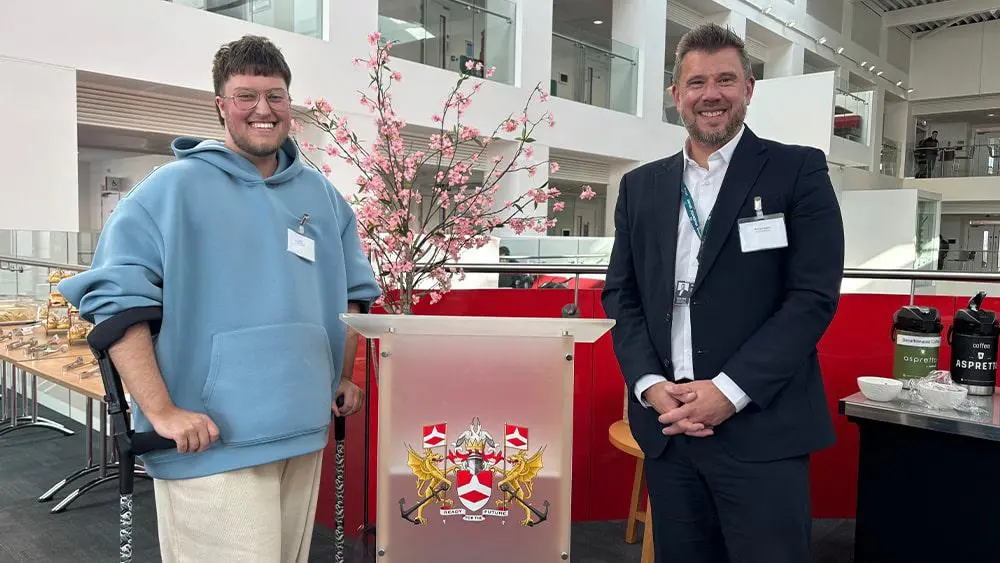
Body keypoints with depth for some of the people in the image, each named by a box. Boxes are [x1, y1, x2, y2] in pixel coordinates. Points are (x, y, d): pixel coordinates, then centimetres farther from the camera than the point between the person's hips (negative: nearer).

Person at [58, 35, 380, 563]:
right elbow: (115, 297, -11)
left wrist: (342, 377, 15)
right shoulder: (175, 187, -6)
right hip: (212, 442, -5)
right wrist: (161, 412, -17)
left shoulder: (322, 196, 12)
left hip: (305, 432, 6)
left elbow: (353, 292, 22)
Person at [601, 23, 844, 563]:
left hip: (762, 426, -3)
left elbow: (814, 295, -7)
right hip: (666, 423, 4)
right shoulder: (640, 186, 11)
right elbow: (621, 295, 9)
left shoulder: (798, 171, 0)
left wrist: (731, 389, -14)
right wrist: (650, 385, -6)